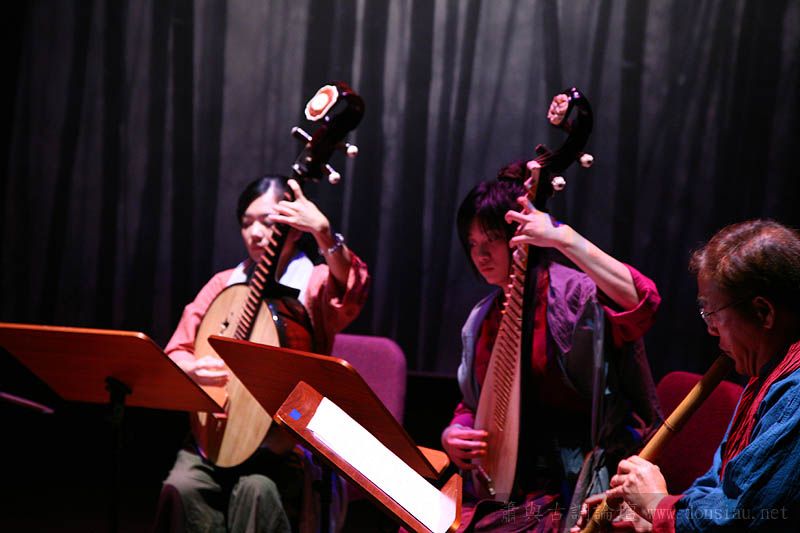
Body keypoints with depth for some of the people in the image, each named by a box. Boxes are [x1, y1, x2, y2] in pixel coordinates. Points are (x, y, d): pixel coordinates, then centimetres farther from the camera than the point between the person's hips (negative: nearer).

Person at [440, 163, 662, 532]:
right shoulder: (482, 320, 13)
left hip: (572, 484, -6)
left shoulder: (574, 295, -9)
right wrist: (454, 435, -2)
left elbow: (643, 303, -31)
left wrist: (562, 238, -36)